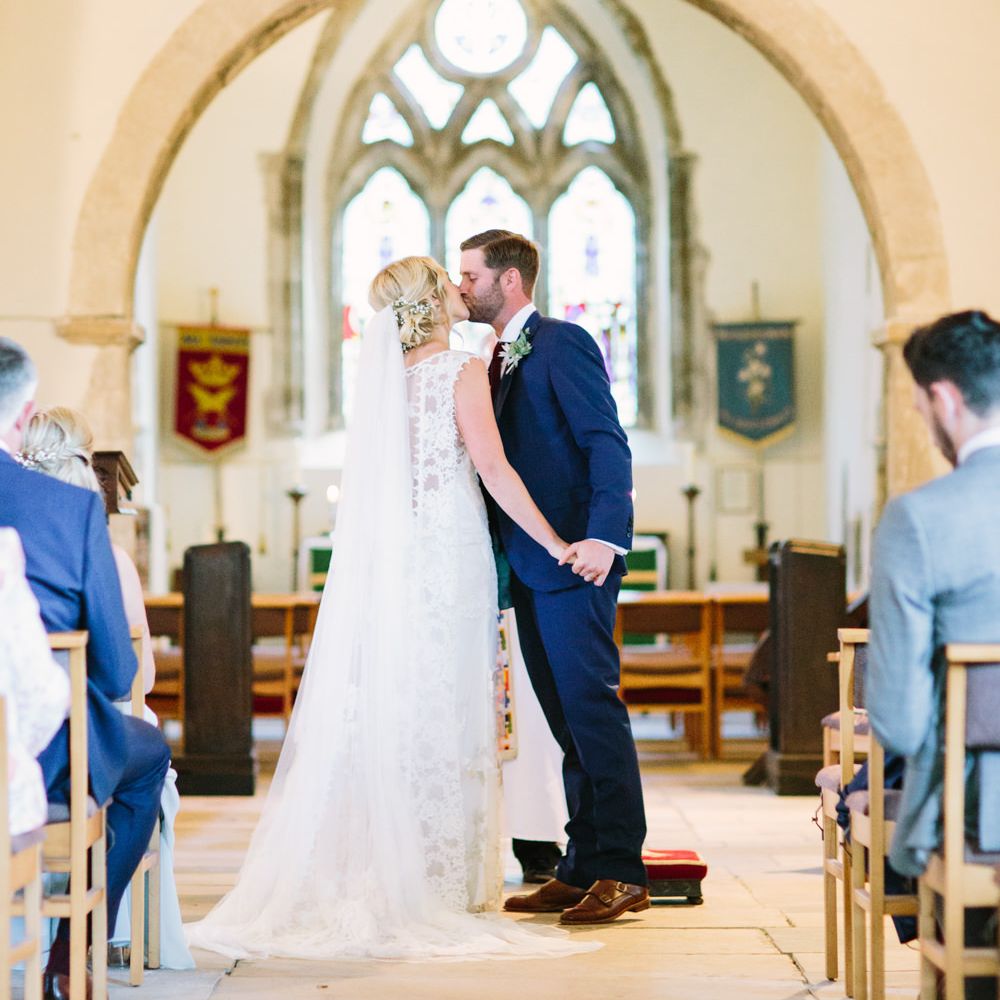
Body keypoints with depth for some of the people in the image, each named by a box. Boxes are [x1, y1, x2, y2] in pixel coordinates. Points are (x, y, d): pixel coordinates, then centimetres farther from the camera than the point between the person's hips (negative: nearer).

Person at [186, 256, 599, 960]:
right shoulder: (462, 371, -7)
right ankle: (443, 883, 1)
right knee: (446, 716, -1)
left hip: (384, 559, 6)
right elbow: (493, 467, -15)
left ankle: (375, 877, 9)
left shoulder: (384, 372, 12)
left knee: (381, 712, 7)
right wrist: (555, 544, -10)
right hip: (447, 556, -6)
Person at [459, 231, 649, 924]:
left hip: (574, 561, -9)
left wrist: (605, 536, -26)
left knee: (592, 708, -9)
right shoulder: (499, 359, 20)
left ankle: (622, 872, -5)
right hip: (530, 567, 9)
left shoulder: (563, 343, -6)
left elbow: (608, 443, -15)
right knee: (566, 719, 10)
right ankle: (582, 870, 14)